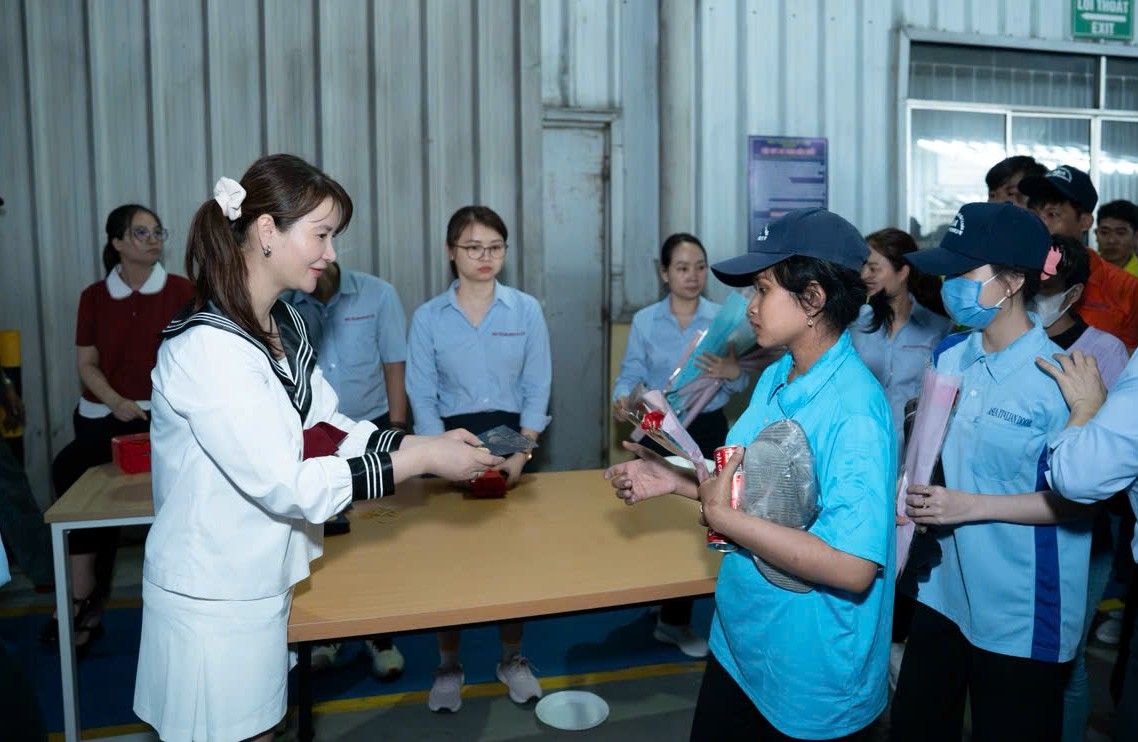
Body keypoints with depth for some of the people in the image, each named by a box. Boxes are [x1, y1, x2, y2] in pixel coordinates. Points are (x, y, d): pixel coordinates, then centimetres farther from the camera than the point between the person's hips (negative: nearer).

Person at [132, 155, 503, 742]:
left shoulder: (285, 324, 4)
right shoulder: (206, 347, -25)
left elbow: (330, 431, 5)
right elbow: (287, 486, -26)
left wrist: (429, 444, -8)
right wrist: (424, 460, -23)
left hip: (261, 579, 8)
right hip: (214, 598, -8)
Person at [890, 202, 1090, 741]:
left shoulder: (1058, 378, -18)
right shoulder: (949, 356, 1)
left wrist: (974, 506, -21)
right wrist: (914, 494, -4)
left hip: (1021, 614, -6)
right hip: (945, 591, 6)